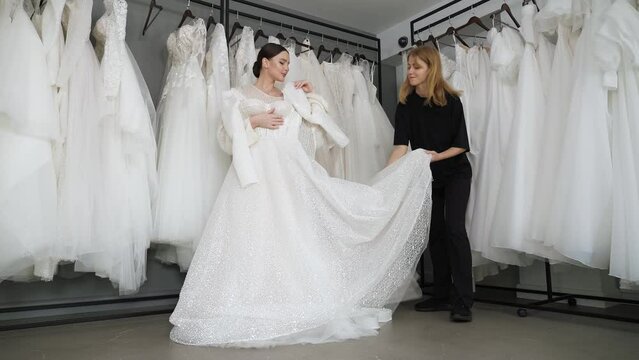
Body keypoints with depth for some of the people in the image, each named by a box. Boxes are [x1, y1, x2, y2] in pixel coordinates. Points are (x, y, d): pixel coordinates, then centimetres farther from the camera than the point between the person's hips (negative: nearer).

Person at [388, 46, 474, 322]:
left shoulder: (451, 100, -12)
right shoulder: (406, 104, -5)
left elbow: (461, 144, -10)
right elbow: (400, 145, -14)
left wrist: (438, 155, -24)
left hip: (455, 173, -3)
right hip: (427, 176, 4)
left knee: (454, 228, -14)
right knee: (435, 232, 5)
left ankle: (463, 301, -10)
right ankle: (442, 296, 15)